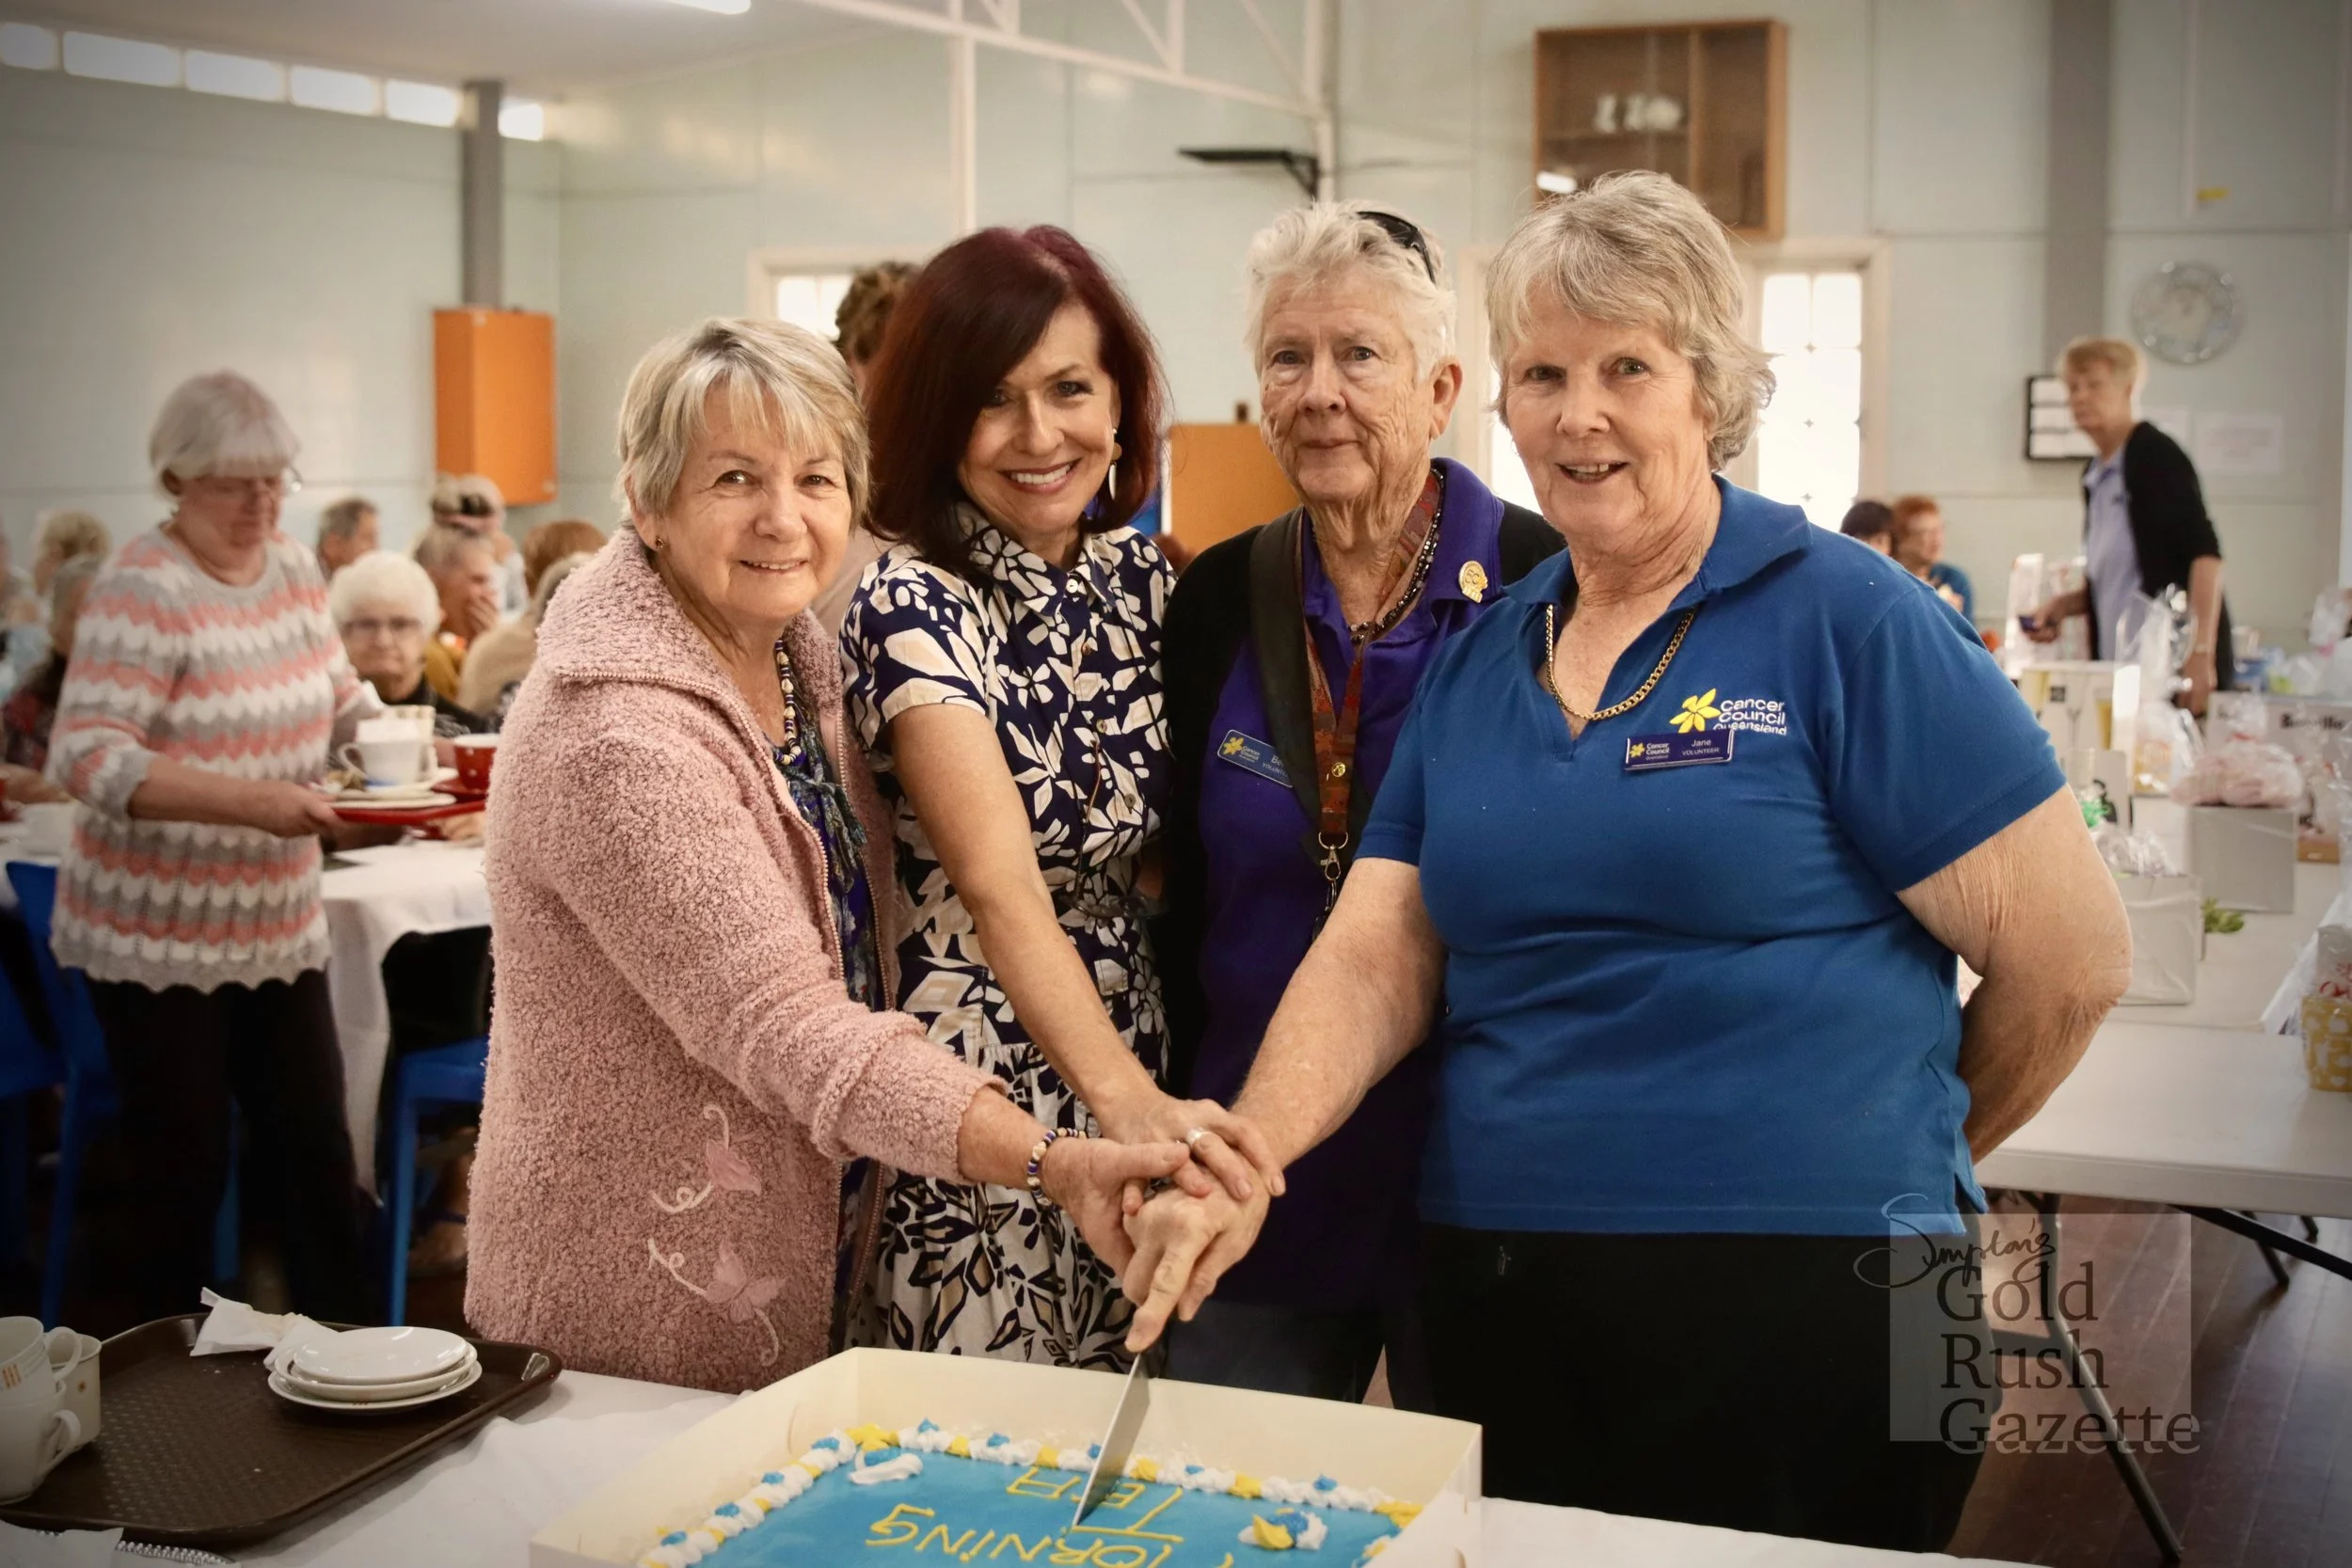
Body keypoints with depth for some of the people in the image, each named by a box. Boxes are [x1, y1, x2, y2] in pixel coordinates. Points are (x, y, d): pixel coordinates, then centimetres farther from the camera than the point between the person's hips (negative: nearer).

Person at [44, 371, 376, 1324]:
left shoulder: (294, 570, 4)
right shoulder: (141, 592, -16)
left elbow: (340, 700, 14)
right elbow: (85, 756, -25)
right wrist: (251, 800, -35)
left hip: (280, 929, 6)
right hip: (158, 937, -6)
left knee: (315, 1155, 8)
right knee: (185, 1169, 3)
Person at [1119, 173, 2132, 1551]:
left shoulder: (1849, 623, -7)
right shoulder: (1478, 661, 11)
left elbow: (2074, 958, -7)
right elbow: (1377, 955, 4)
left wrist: (1890, 1168, 6)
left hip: (1799, 1314, -5)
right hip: (1501, 1313, 5)